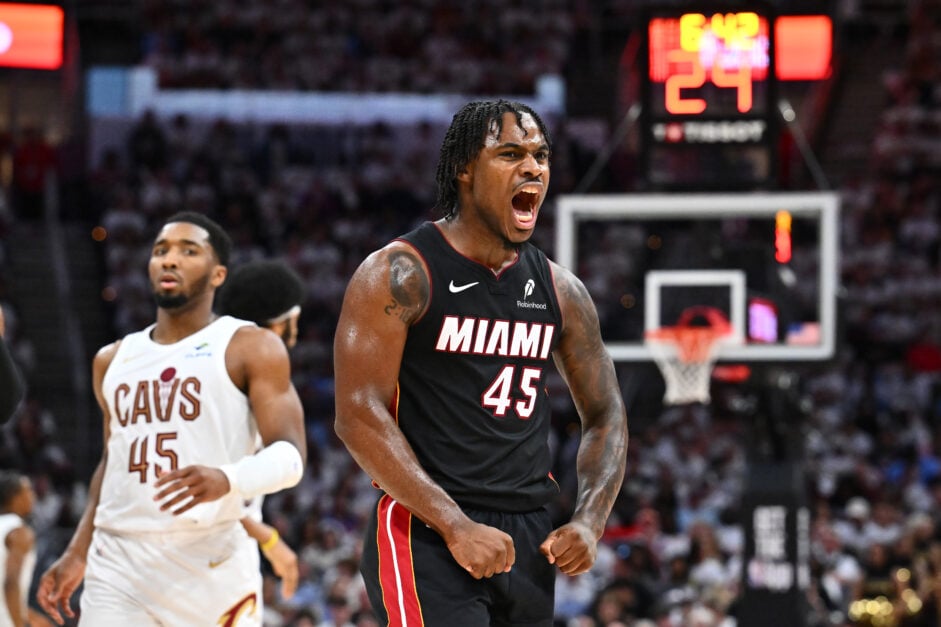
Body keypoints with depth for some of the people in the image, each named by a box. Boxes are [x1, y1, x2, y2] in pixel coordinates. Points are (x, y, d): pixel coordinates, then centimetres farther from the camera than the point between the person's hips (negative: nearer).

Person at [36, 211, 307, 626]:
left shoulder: (250, 349, 1)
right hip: (119, 565, 4)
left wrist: (228, 479, -29)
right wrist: (77, 555, 20)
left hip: (213, 564, -4)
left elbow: (290, 456, -9)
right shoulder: (113, 360, 19)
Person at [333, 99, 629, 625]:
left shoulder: (560, 290, 11)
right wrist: (456, 526, -20)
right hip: (428, 537, -7)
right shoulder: (400, 274, -7)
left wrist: (590, 522, 0)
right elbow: (359, 416, -14)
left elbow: (606, 415, 18)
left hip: (530, 540, 7)